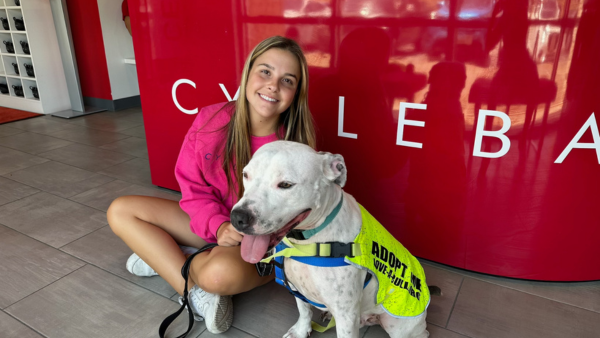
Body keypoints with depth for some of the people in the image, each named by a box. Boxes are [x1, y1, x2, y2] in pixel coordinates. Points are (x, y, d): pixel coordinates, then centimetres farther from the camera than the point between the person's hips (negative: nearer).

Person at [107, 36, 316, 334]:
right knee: (120, 211, -4)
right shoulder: (211, 120, -14)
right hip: (214, 223, 5)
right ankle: (196, 294, -11)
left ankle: (165, 258, -5)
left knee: (222, 272, -39)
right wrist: (219, 226, -23)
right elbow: (194, 189, -6)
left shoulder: (297, 144, -20)